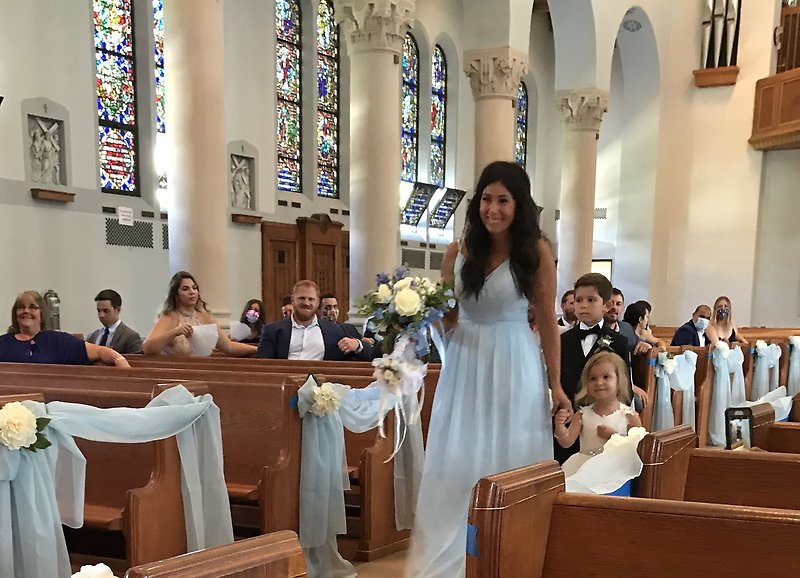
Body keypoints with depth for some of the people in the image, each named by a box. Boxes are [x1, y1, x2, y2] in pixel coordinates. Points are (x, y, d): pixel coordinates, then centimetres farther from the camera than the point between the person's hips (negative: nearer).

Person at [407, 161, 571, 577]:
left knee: (509, 465, 6)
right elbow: (443, 318, 8)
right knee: (455, 468, 8)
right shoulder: (458, 252, 3)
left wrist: (556, 384, 0)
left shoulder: (536, 252, -4)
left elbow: (547, 322, -1)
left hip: (514, 368, -2)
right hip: (464, 367, 3)